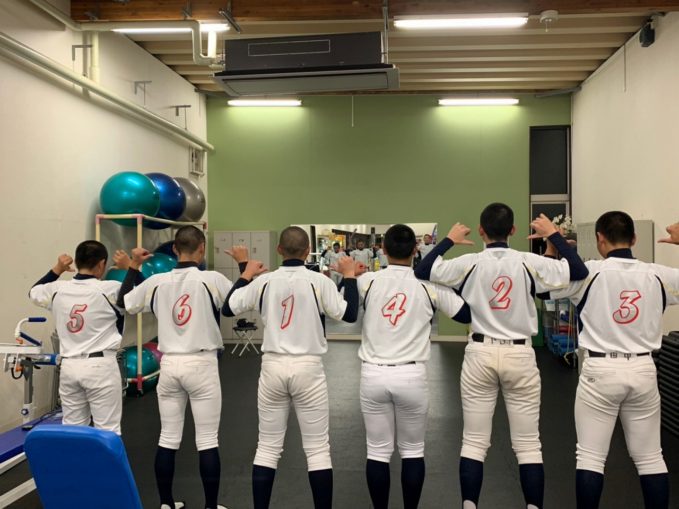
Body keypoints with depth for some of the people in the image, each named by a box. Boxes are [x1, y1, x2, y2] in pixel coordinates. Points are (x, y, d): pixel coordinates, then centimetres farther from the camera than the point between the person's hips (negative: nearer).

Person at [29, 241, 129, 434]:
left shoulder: (57, 289, 2)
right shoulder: (109, 289, -11)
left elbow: (34, 292, 24)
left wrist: (56, 269, 27)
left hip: (69, 366, 5)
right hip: (100, 366, -5)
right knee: (108, 429, 1)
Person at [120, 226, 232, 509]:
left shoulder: (156, 281, 0)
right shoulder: (212, 279, -12)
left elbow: (124, 303, 15)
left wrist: (134, 266, 22)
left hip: (169, 364, 4)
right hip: (202, 364, -4)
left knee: (168, 438, 13)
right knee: (207, 440, 4)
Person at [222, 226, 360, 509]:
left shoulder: (263, 281, -2)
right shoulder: (318, 281, -8)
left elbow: (228, 308, 8)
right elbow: (349, 314, -5)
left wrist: (245, 272, 18)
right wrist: (349, 275, 7)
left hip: (272, 367, 2)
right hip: (308, 368, -2)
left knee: (268, 447, 12)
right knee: (317, 449, 6)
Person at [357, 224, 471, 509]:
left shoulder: (367, 281, -4)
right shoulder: (430, 285, -3)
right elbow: (467, 315, 5)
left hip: (373, 375, 1)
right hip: (412, 376, 0)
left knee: (378, 451, 10)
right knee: (413, 450, 15)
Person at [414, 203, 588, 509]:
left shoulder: (469, 263, -7)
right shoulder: (529, 262, -7)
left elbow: (421, 272, 0)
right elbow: (579, 272, -2)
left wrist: (449, 240, 10)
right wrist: (554, 234, 7)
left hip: (480, 354, 0)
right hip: (520, 356, 0)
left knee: (474, 442, 8)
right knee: (528, 444, 9)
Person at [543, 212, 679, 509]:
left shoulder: (590, 272, -12)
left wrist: (552, 246, 5)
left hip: (600, 372, -3)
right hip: (642, 370, 3)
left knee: (590, 457, 6)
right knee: (650, 458, 15)